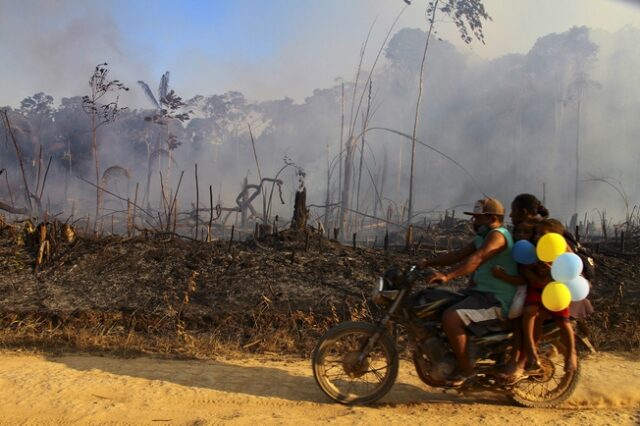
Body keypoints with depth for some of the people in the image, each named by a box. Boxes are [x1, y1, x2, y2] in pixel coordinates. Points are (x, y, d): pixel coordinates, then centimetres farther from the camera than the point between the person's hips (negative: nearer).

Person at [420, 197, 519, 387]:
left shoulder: (498, 235, -15)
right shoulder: (482, 237, 18)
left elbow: (476, 259, -31)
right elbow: (459, 254, 13)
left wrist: (448, 276, -42)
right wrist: (429, 263, 2)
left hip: (496, 301, -11)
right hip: (481, 293, 11)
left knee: (451, 318, -29)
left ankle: (465, 369, -12)